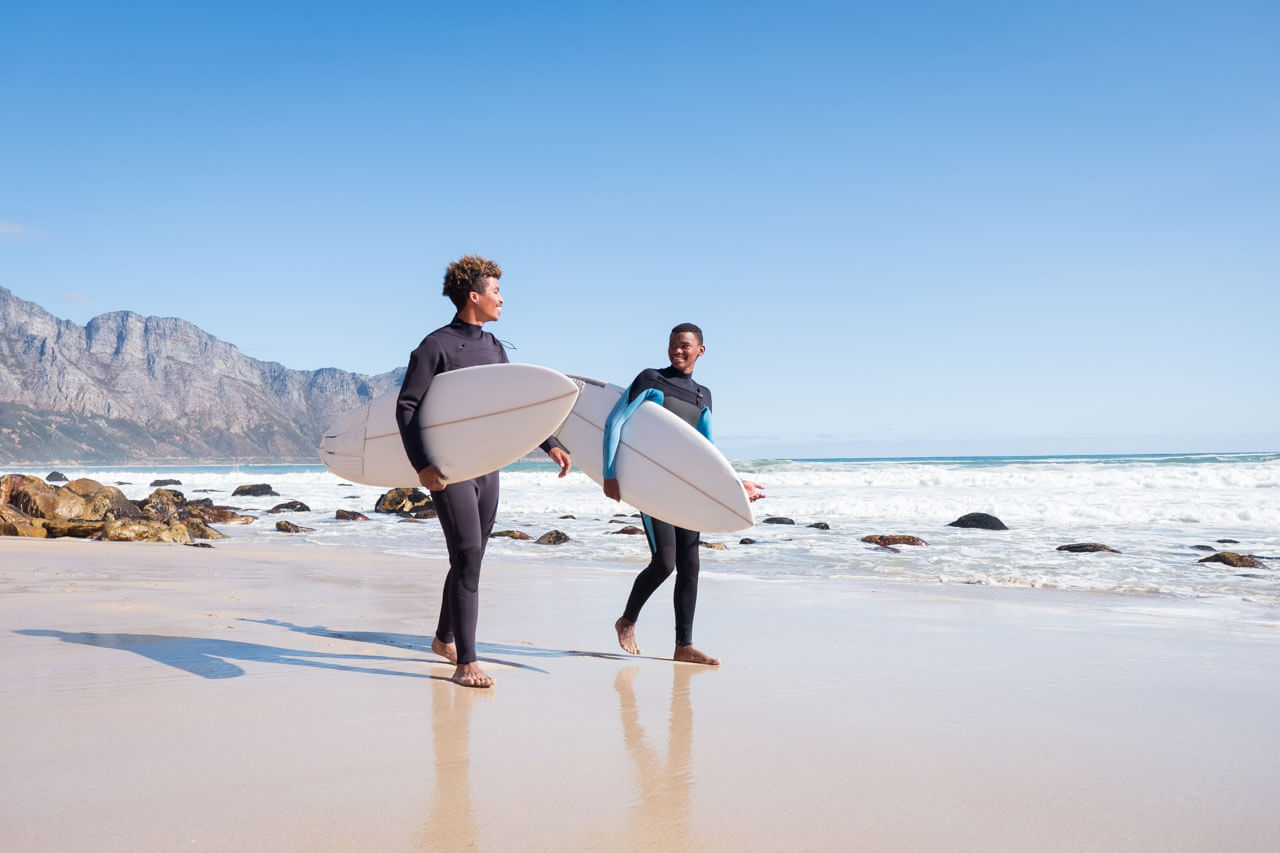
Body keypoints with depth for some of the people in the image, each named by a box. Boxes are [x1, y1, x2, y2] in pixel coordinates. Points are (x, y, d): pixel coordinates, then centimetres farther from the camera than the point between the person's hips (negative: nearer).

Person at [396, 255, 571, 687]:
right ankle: (466, 663, -9)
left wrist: (550, 444, 13)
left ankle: (444, 638, 33)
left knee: (470, 560, 15)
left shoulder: (494, 348, 13)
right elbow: (406, 407, -12)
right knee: (467, 558, -13)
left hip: (487, 469, 7)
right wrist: (421, 465, -22)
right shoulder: (436, 346, -8)